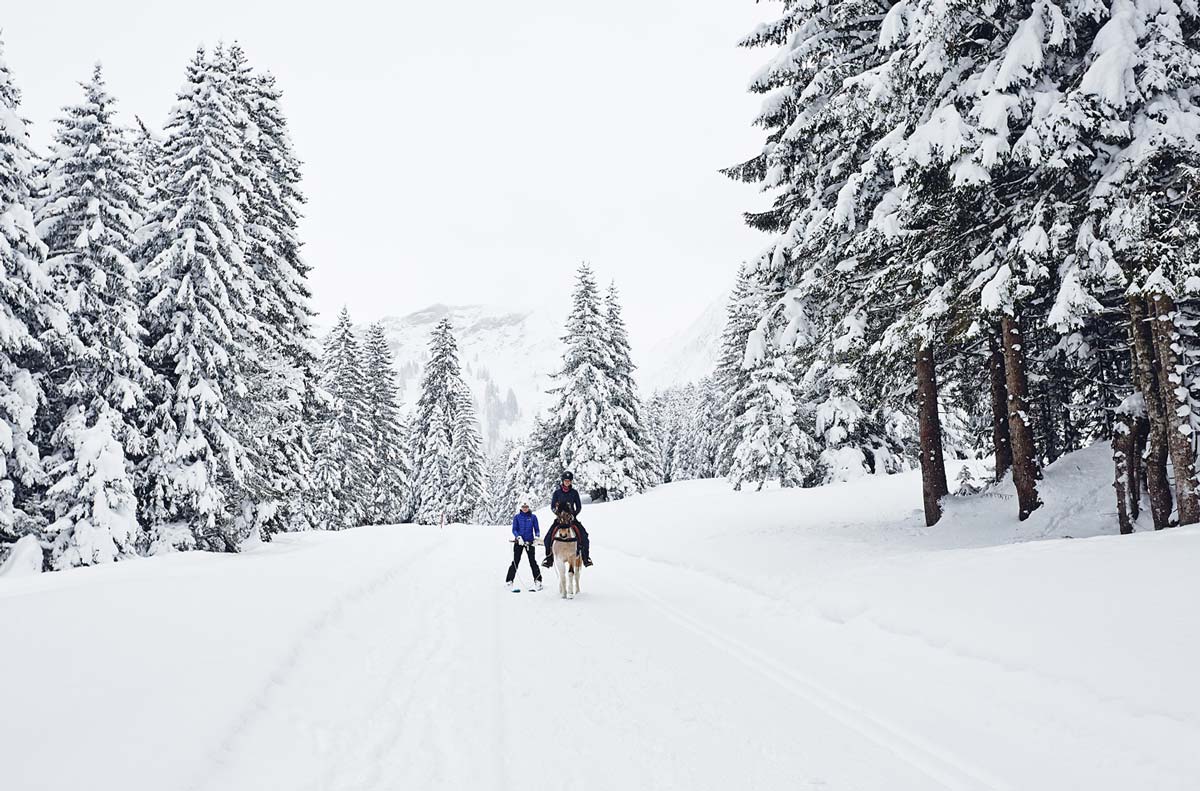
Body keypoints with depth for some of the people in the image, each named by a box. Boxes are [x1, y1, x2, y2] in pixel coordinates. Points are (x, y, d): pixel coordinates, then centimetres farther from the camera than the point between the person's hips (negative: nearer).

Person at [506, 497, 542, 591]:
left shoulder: (533, 517, 4)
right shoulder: (517, 517, 3)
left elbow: (536, 529, 7)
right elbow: (514, 529, -1)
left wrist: (537, 536, -12)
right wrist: (518, 537, -18)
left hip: (530, 542, 0)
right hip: (518, 541, 0)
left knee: (533, 561, -2)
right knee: (515, 561, 1)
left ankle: (538, 581, 4)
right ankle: (509, 580, 9)